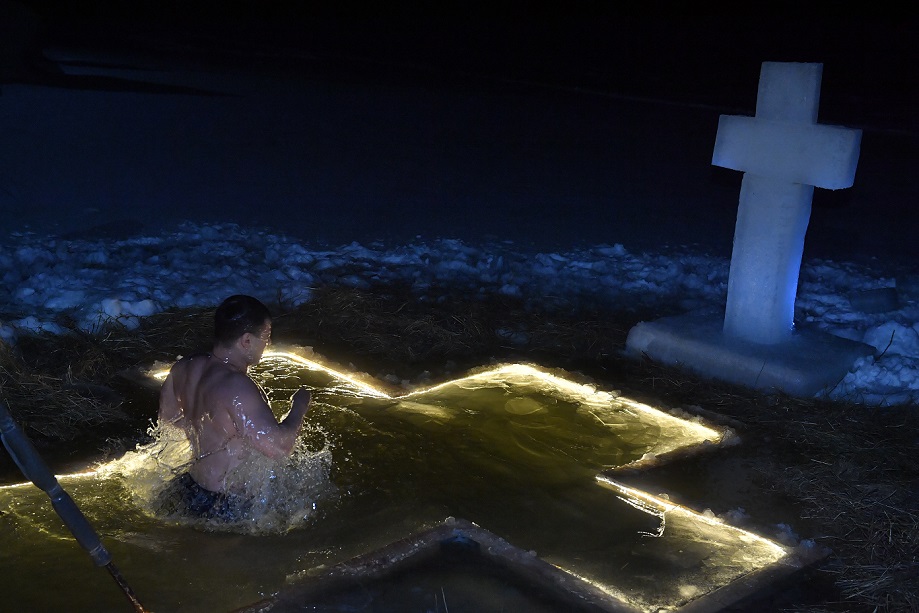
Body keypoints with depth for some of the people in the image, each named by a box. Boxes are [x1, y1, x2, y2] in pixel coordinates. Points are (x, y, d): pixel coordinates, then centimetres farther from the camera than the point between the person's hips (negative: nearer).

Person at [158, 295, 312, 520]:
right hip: (225, 506, -10)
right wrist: (299, 406, -13)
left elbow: (166, 419, 15)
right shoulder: (237, 388, -30)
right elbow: (279, 447, -30)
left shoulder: (185, 367, -2)